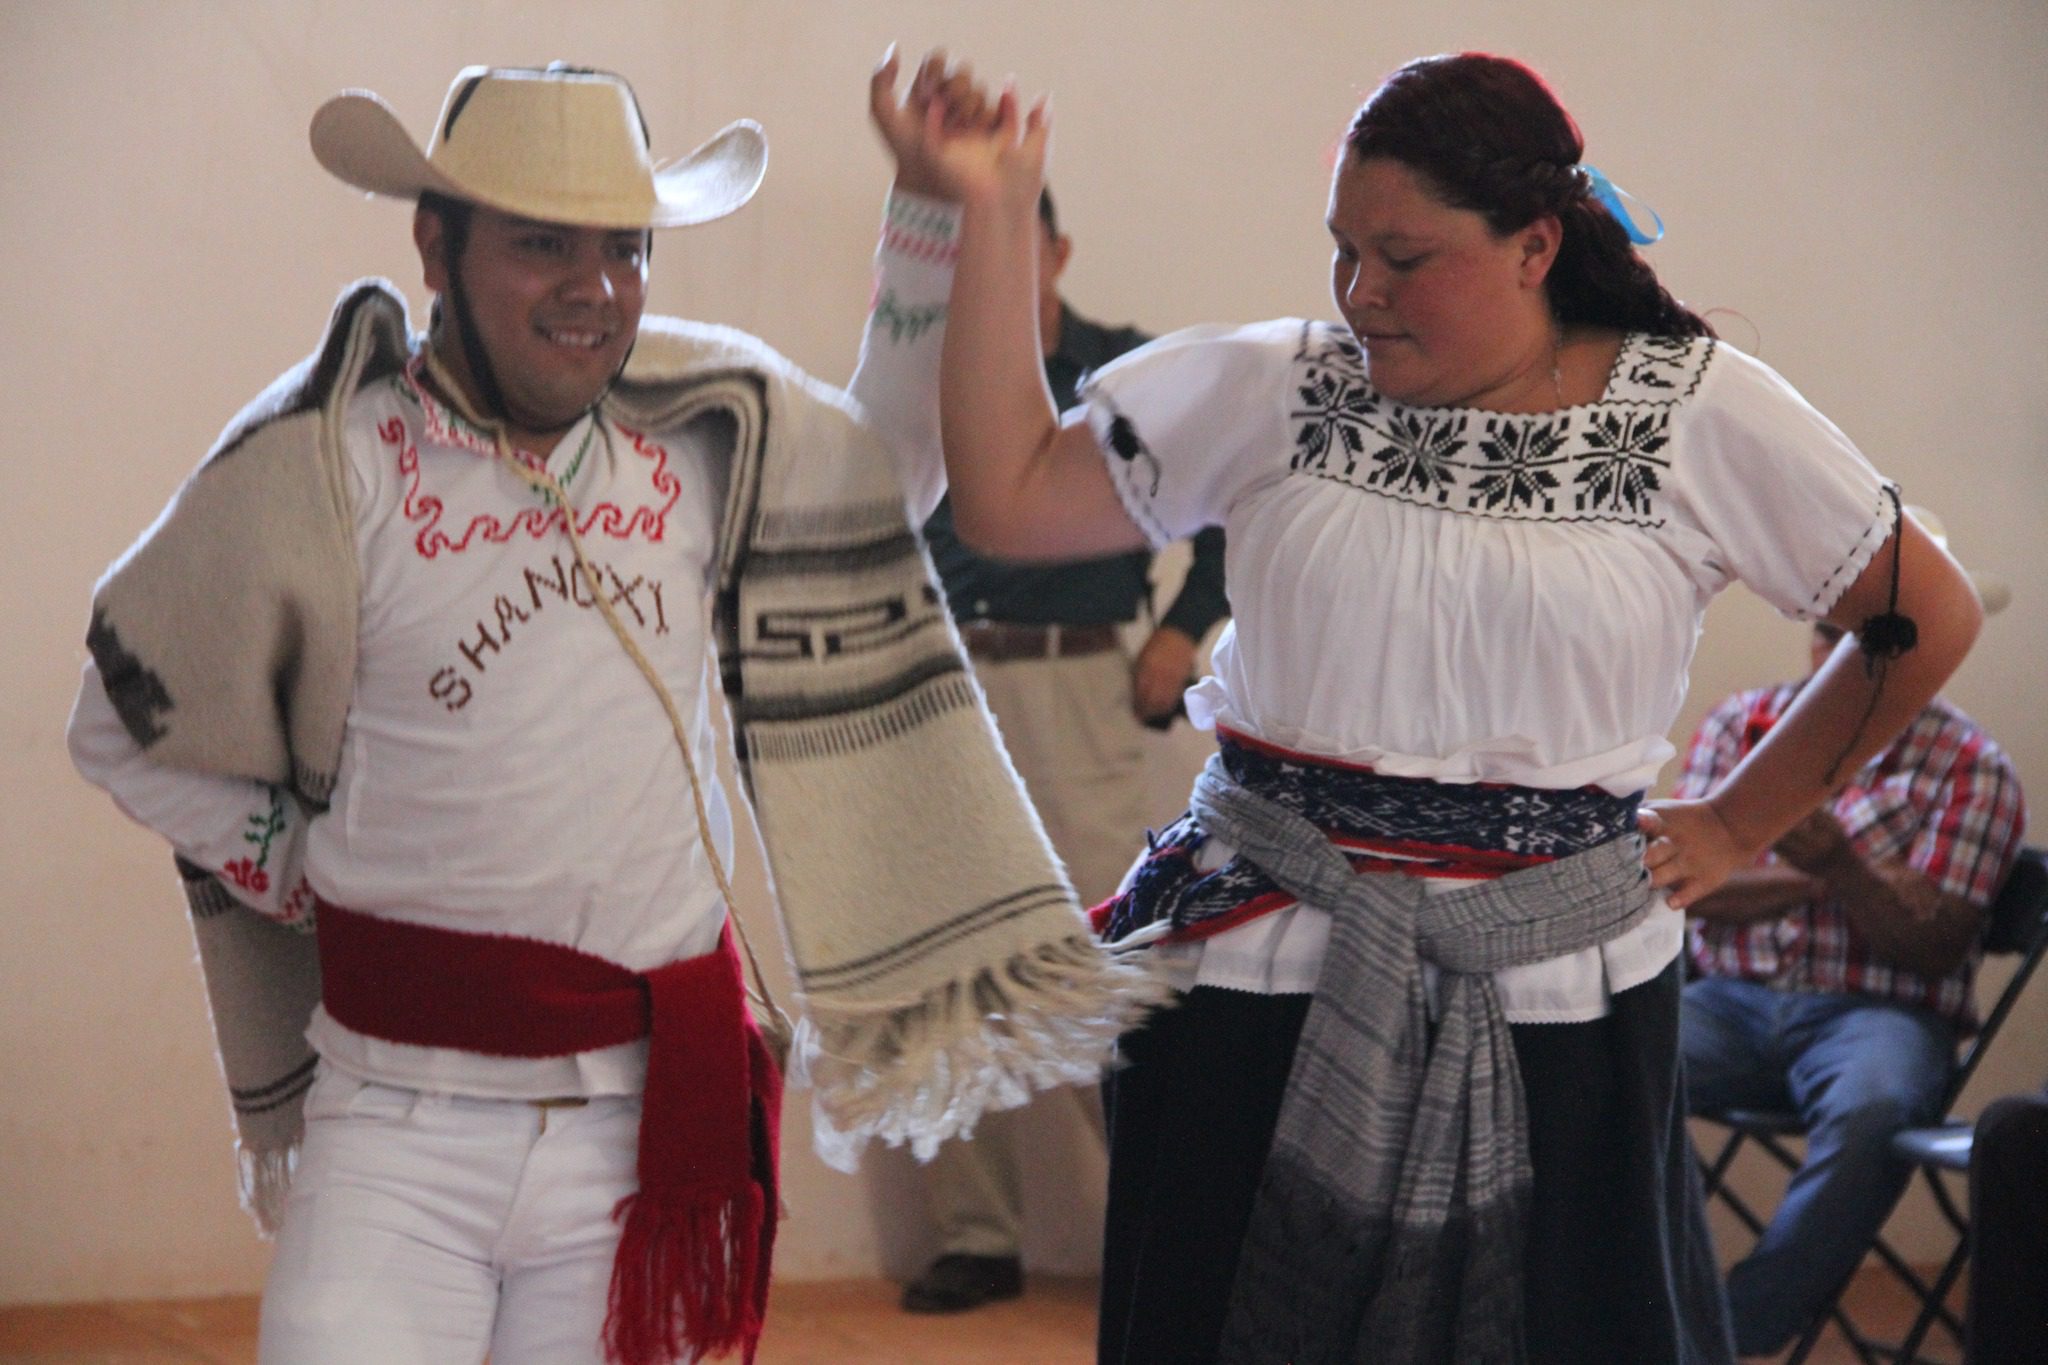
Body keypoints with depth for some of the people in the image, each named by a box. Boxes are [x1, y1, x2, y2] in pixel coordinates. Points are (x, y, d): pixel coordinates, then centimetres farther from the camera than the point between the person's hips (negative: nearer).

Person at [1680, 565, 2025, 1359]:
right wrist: (1814, 876, -7)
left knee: (1872, 1112, -38)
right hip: (1732, 998, 3)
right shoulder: (1737, 726, 13)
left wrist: (1838, 865, -21)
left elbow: (1930, 948, -4)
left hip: (1877, 1014, -2)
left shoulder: (1972, 769, 3)